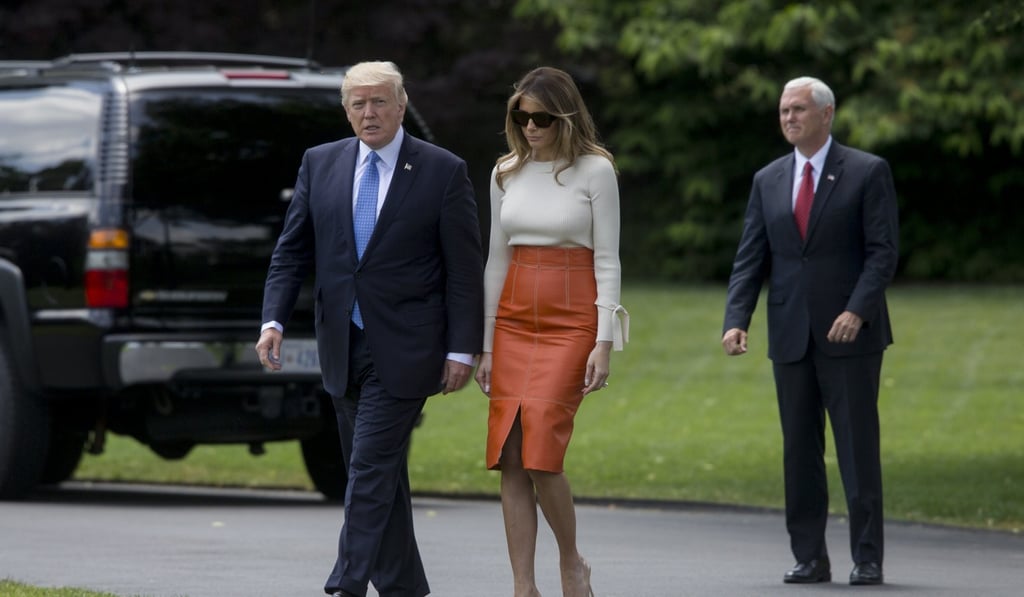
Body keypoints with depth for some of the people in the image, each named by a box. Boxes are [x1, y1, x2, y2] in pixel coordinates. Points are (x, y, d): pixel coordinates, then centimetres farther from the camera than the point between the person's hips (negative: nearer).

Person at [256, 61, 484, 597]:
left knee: (371, 468, -13)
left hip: (403, 350, -5)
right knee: (378, 472, 12)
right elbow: (292, 251, 9)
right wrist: (274, 320, -5)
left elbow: (465, 268, -3)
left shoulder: (443, 171, -3)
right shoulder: (320, 164, 8)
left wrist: (462, 350, -8)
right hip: (344, 346, 5)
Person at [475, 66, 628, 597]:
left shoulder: (595, 170, -3)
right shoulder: (507, 174, 10)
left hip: (572, 322, -5)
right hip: (514, 319, 5)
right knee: (510, 458, -2)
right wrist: (486, 343, 10)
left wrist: (604, 342, -11)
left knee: (541, 450, -16)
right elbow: (497, 259, 13)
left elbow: (607, 260, -4)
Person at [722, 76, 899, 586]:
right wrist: (736, 320, -7)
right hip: (791, 335, 4)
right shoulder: (768, 181, 12)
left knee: (858, 447, -3)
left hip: (849, 333, -4)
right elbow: (751, 258, 8)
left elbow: (883, 251, -7)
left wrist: (858, 310, -20)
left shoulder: (867, 173, -1)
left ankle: (868, 559, 0)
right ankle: (809, 558, 9)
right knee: (799, 450, 4)